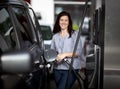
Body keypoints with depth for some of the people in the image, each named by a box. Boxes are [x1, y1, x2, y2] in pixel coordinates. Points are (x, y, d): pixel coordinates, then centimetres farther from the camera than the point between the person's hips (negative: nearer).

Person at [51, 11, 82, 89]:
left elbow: (79, 52, -7)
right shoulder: (55, 36, 13)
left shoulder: (75, 34, -2)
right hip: (57, 69, 5)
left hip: (71, 69, -5)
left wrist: (65, 54, -18)